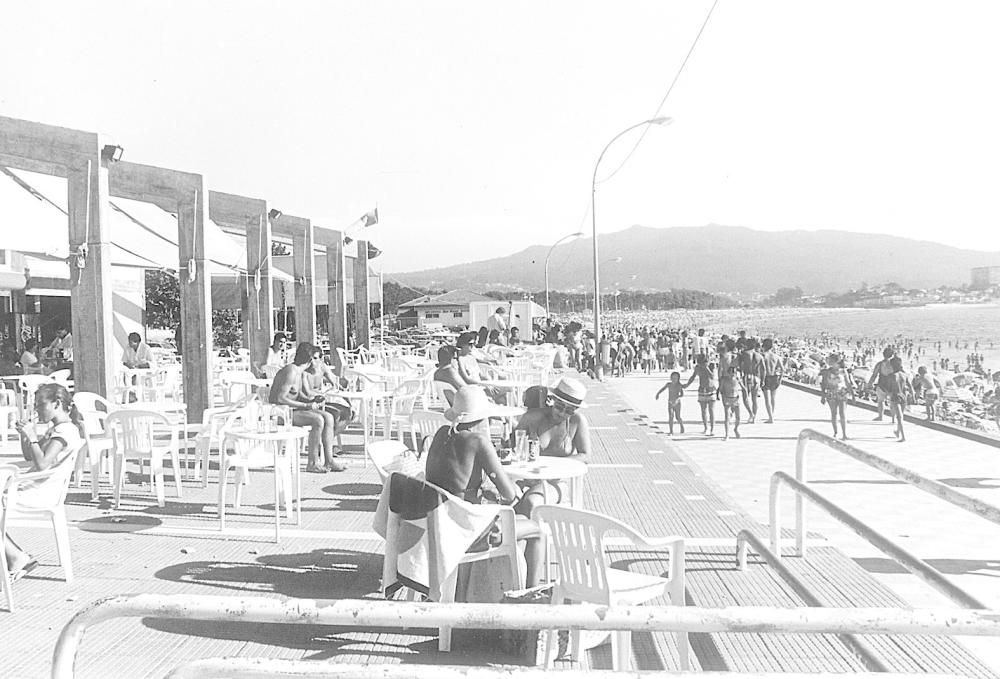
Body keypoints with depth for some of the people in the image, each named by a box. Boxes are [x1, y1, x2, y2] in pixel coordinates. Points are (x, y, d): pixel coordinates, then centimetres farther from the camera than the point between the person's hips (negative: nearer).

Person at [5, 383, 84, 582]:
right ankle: (16, 559, 4)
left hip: (38, 494, -11)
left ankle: (16, 558, -2)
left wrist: (32, 437, -19)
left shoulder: (65, 430, -17)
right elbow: (29, 457, 25)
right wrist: (24, 434, 10)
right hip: (34, 488, 11)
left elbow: (42, 464, -27)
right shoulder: (57, 429, 17)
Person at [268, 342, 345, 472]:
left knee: (329, 418, -5)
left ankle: (329, 461, -9)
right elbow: (280, 399, -26)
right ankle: (312, 463, -19)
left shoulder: (299, 372, 12)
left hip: (292, 409, 10)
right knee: (318, 420, -27)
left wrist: (311, 400, -2)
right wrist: (306, 405, -24)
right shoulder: (291, 372, -20)